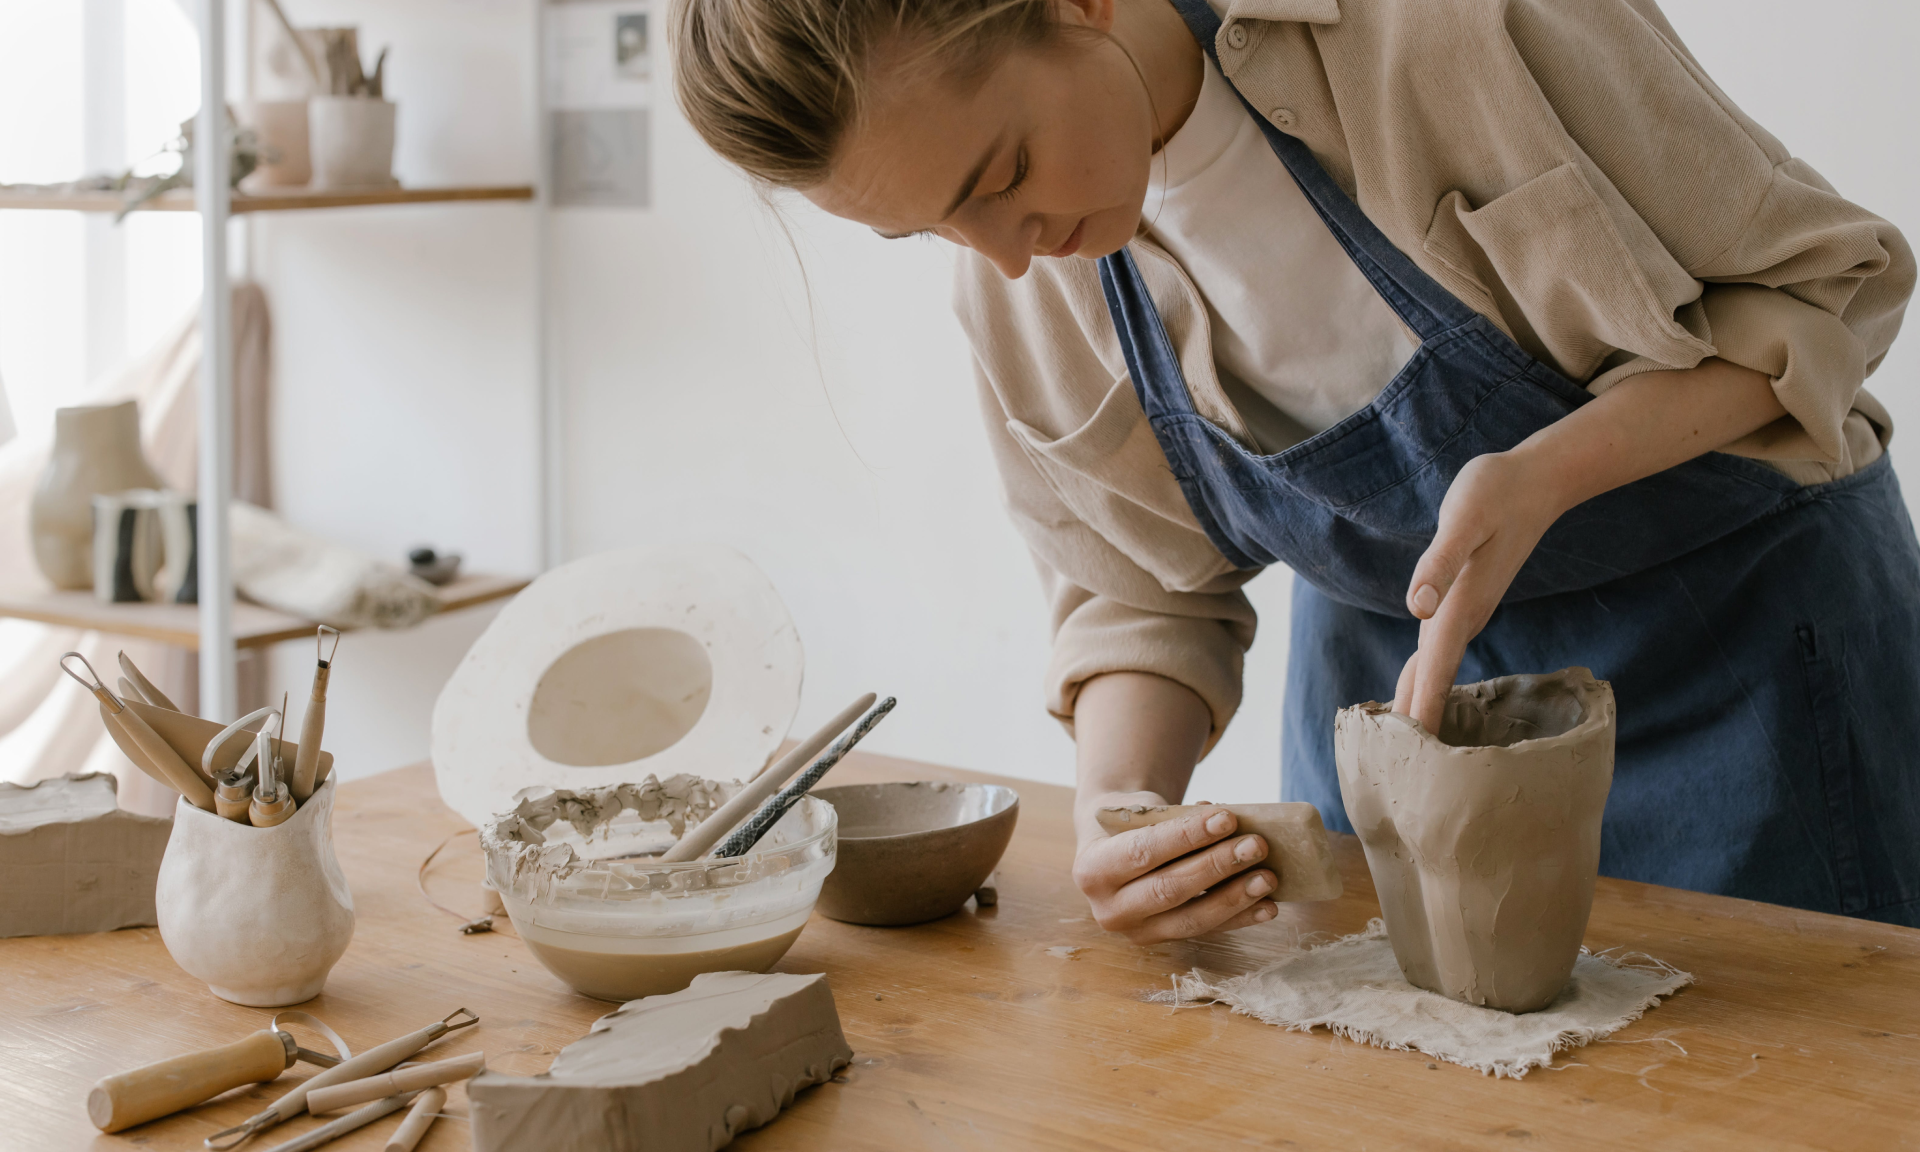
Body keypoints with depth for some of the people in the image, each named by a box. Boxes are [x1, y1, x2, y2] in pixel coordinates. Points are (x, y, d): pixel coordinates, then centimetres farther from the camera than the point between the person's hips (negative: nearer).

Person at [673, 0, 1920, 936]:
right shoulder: (1011, 282, -13)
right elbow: (1144, 594, -1)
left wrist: (1541, 474, -34)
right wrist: (1121, 805, -21)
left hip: (1735, 634, -3)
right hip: (1387, 672, 4)